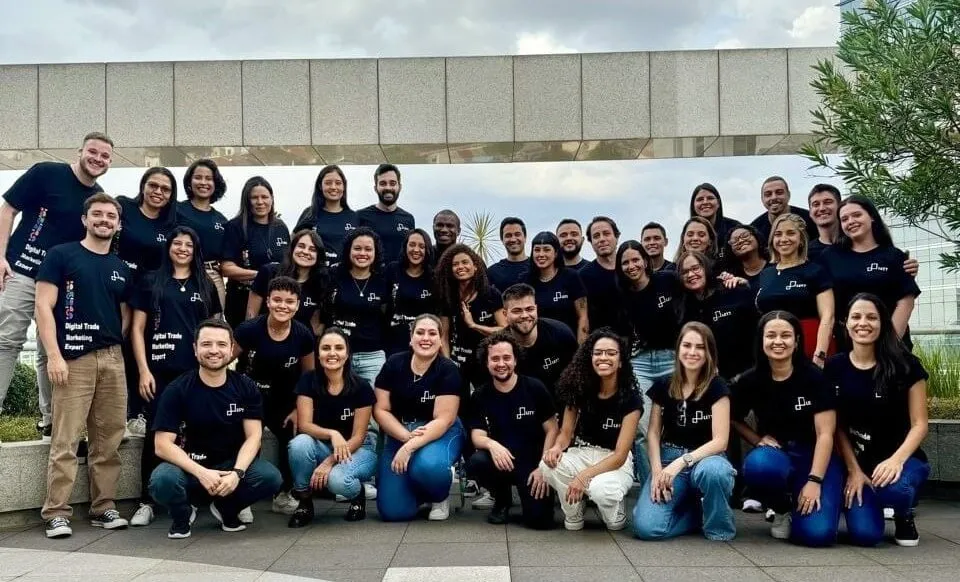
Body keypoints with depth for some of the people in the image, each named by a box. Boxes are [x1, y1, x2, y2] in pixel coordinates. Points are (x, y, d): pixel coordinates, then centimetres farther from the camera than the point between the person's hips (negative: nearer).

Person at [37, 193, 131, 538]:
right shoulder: (61, 255, 2)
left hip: (112, 359, 5)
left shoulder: (121, 269, 17)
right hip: (74, 359, -5)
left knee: (109, 441, 6)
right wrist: (53, 355, -12)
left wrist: (115, 346, 5)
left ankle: (104, 507, 15)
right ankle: (57, 512, 0)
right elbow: (44, 307, -4)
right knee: (66, 441, -7)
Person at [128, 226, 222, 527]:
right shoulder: (151, 282, 8)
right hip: (160, 371, -1)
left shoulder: (206, 285, 14)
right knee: (154, 434, 0)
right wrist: (143, 370, -6)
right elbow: (137, 328, 4)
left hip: (198, 372, 2)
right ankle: (147, 502, 8)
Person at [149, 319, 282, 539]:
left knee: (270, 477, -26)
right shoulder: (177, 390, -10)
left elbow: (253, 436, -7)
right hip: (190, 465, -2)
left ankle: (227, 509, 6)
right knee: (162, 480, -35)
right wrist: (201, 473, -28)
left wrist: (237, 473, -25)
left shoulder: (246, 387, -3)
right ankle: (182, 514, 2)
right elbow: (163, 444, -15)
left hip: (233, 463, 2)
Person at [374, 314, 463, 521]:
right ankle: (419, 493, 24)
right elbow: (380, 410, -3)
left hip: (440, 434, -2)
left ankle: (440, 497, -1)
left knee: (427, 466, -39)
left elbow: (443, 419, -18)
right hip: (400, 435, 3)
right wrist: (407, 436, -20)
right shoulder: (393, 365, -3)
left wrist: (410, 447, -29)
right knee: (392, 511, -13)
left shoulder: (448, 370, -12)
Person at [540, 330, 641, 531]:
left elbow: (620, 455, -18)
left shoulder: (630, 399, -15)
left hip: (615, 462, -3)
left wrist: (584, 476, -31)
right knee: (549, 465, -31)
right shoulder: (580, 389, -5)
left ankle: (616, 516, 1)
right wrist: (557, 447, -24)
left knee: (601, 489, -39)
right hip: (581, 454, 3)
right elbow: (566, 432, 1)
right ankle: (573, 517, -1)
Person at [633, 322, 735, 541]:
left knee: (712, 471, -43)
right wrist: (657, 470, -12)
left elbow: (720, 441, -12)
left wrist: (681, 462, -24)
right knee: (646, 527, -23)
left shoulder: (717, 387, -6)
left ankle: (718, 526, -10)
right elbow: (653, 432, 6)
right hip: (668, 459, 2)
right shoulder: (663, 386, 5)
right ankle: (695, 511, 9)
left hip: (705, 458, -2)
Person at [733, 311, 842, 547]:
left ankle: (797, 510, 14)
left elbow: (825, 434, -11)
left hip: (816, 458, -2)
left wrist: (814, 481, -20)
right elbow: (734, 419, 14)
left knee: (818, 533, -26)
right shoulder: (750, 381, -3)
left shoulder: (815, 377, -9)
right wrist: (758, 440, -5)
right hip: (775, 454, 2)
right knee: (758, 466, -37)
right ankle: (783, 510, -2)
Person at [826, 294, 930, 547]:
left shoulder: (906, 365, -7)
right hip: (858, 460, 1)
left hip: (899, 458, -1)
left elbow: (919, 424, -7)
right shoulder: (834, 367, -2)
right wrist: (853, 470, -7)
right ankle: (870, 500, 18)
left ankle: (904, 516, 2)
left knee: (895, 487, -38)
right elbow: (837, 426, 2)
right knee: (864, 534, -21)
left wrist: (896, 459, -22)